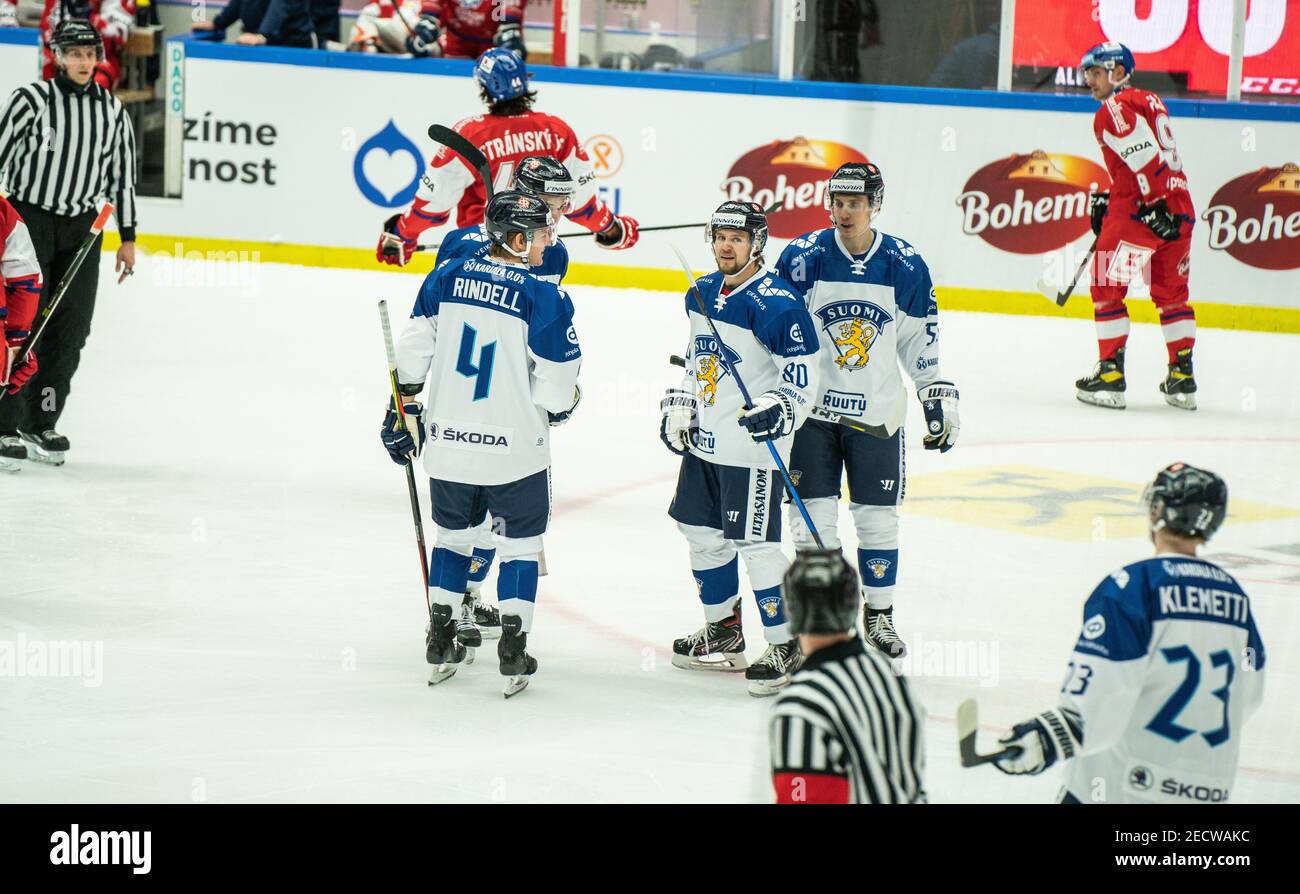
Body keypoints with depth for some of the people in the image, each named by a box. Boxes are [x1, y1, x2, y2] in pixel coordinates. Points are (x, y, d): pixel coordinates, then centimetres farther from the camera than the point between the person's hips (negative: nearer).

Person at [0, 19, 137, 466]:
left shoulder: (113, 111, 6)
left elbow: (122, 176, 13)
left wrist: (127, 237, 12)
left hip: (82, 228, 5)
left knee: (70, 329, 3)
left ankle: (42, 424, 12)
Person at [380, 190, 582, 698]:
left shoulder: (447, 278, -1)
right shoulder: (544, 299, -14)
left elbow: (413, 350, 2)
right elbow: (556, 389, -12)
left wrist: (404, 413, 12)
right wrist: (562, 405, 10)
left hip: (448, 442, 4)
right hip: (514, 447, -4)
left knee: (454, 536, 22)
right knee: (519, 543, 12)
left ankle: (441, 646, 25)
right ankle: (513, 658, 8)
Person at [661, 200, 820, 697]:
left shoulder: (776, 304, -18)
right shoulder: (702, 294, 8)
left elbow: (803, 379, -16)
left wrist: (777, 410, -32)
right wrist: (678, 408, 14)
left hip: (753, 447, -9)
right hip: (704, 442, 9)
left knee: (756, 544, -8)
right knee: (702, 533, 17)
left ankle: (788, 647, 3)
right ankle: (723, 631, 34)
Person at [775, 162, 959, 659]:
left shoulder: (905, 265, -2)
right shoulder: (803, 256, -7)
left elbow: (919, 339, 8)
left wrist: (939, 397, 6)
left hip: (877, 411, 1)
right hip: (811, 406, -1)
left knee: (878, 517, 6)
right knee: (814, 517, -1)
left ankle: (879, 614, 22)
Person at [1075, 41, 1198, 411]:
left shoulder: (1114, 109, -7)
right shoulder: (1150, 101, 21)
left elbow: (1144, 156, -20)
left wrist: (1155, 205, -24)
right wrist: (1108, 201, 23)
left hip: (1138, 212, -8)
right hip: (1179, 210, 8)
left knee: (1107, 288, 2)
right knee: (1171, 293, 15)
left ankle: (1111, 375, -1)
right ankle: (1183, 377, 14)